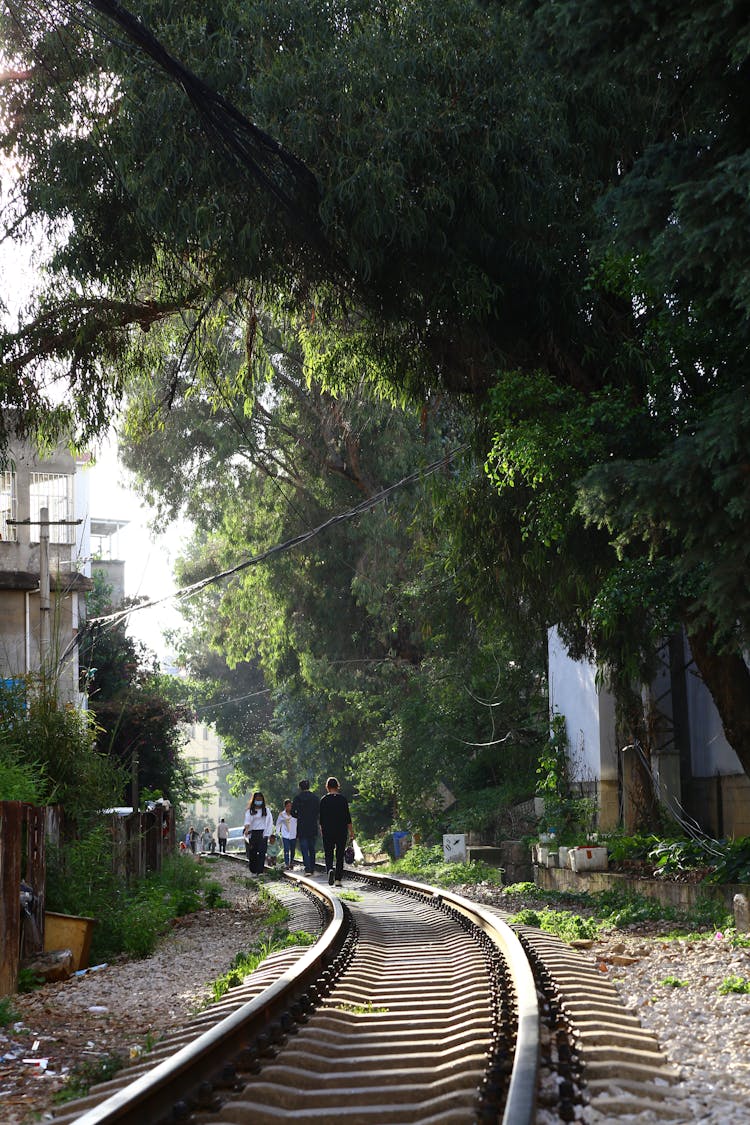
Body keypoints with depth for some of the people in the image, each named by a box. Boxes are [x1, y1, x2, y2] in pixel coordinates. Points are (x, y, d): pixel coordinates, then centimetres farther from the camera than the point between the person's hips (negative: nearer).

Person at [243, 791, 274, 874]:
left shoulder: (266, 810, 11)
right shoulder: (250, 811, 7)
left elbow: (269, 822, 8)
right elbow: (247, 820, -9)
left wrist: (266, 834, -3)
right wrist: (246, 829, -28)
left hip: (262, 834, 0)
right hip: (252, 834, 0)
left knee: (261, 853, -10)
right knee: (252, 854, 0)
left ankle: (260, 871, -13)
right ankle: (253, 871, 10)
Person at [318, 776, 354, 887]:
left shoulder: (324, 800, -2)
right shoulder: (343, 799, -3)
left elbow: (321, 817, 3)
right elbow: (347, 816, -3)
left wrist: (322, 830, 17)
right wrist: (351, 831, 3)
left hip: (327, 831, 0)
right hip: (342, 831, 0)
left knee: (328, 854, 7)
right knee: (340, 855, 8)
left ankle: (330, 869, -23)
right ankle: (338, 879, 5)